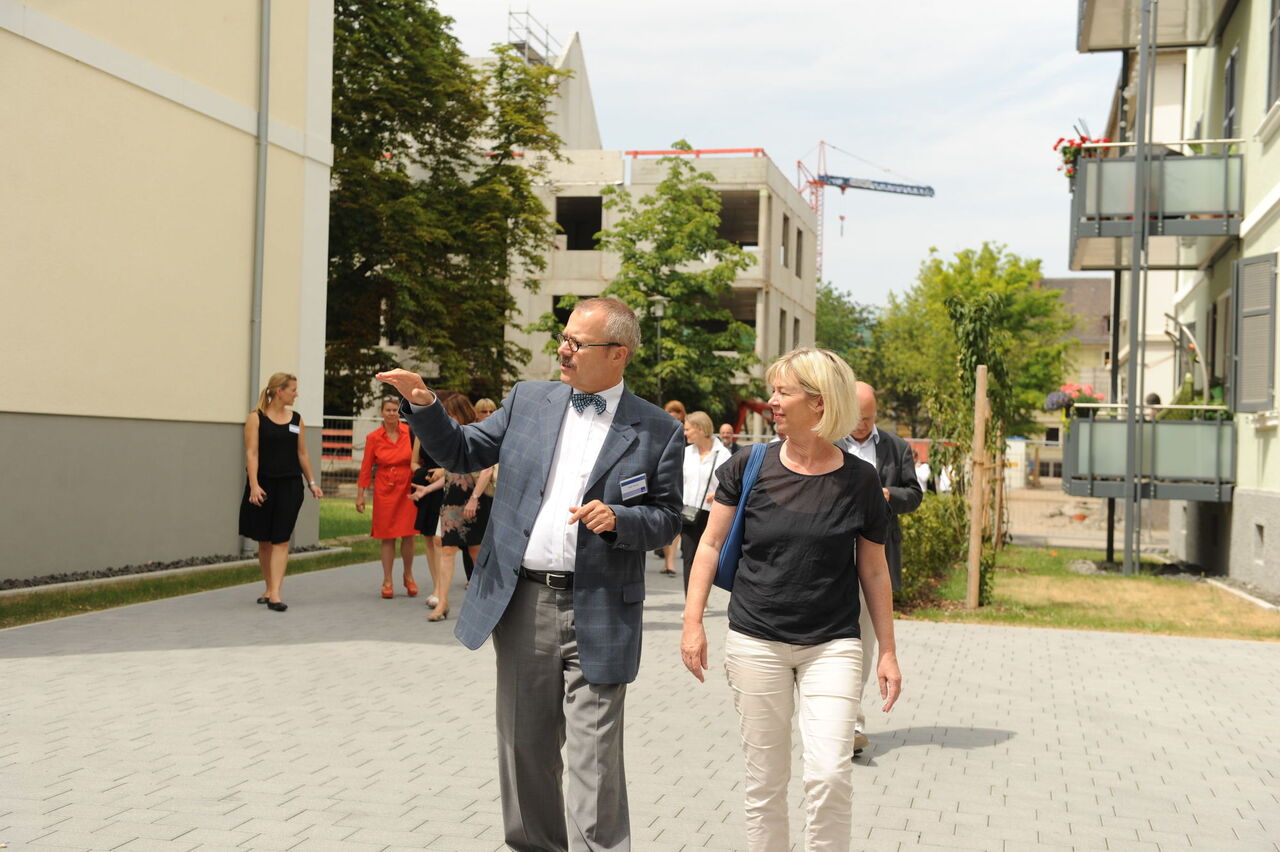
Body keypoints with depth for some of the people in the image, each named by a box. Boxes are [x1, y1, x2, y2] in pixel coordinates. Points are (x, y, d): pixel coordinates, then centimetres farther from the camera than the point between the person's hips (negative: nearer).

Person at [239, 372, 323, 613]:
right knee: (264, 540, 8)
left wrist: (312, 482, 9)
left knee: (281, 539, -7)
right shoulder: (256, 418, -2)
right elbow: (252, 453, -8)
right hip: (263, 485, -2)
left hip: (289, 485, 2)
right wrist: (254, 485, -17)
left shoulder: (296, 419, 9)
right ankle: (269, 588, 23)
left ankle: (275, 594, -12)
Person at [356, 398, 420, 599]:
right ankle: (387, 582, 11)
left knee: (408, 535, 0)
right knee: (387, 536, 3)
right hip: (384, 490, 0)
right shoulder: (374, 438, 0)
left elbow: (417, 459, 7)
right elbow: (366, 468, 3)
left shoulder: (410, 432, -1)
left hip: (407, 489, 0)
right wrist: (360, 495, 2)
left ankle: (408, 576, 20)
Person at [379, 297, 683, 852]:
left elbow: (667, 518, 2)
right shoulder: (528, 400, 7)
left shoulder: (657, 431, -2)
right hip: (522, 600, 4)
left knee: (594, 759, -3)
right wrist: (424, 406, -2)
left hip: (597, 614, -3)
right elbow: (463, 453, 14)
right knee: (525, 745, 16)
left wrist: (618, 520, -17)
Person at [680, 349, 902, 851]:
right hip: (756, 644, 1)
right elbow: (711, 545, 5)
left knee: (830, 773, -11)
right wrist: (693, 622, -2)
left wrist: (887, 652, 6)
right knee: (764, 779, 8)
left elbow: (873, 570, 5)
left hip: (832, 645, -1)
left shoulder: (858, 480, -2)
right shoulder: (748, 468, -2)